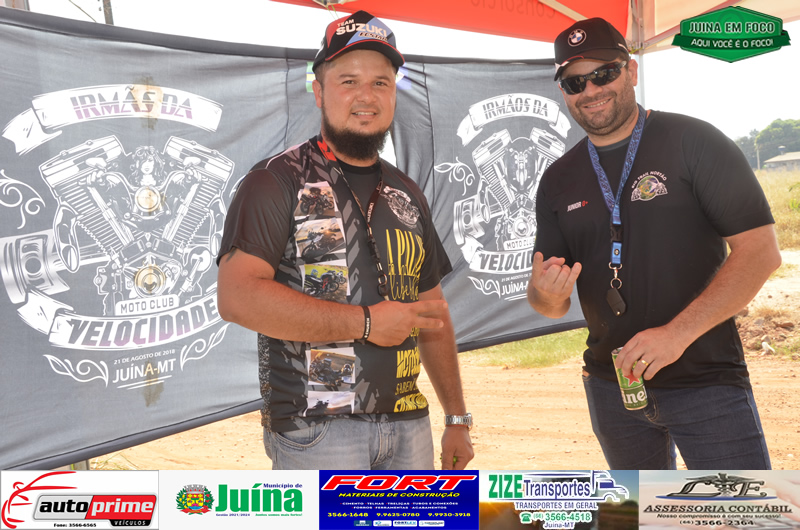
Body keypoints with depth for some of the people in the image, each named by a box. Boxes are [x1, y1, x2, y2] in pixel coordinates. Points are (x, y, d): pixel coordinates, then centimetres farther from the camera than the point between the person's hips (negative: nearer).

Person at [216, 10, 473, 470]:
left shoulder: (407, 194, 15)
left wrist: (457, 417, 15)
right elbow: (238, 296, -19)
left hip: (409, 425, 6)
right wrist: (365, 322, -17)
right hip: (317, 432, -6)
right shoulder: (279, 182, -6)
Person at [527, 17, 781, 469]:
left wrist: (678, 332, -22)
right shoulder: (558, 182, 8)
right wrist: (546, 294, -15)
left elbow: (761, 250, -13)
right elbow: (553, 306, 10)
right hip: (611, 385, 5)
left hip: (706, 379, -4)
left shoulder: (692, 142, -5)